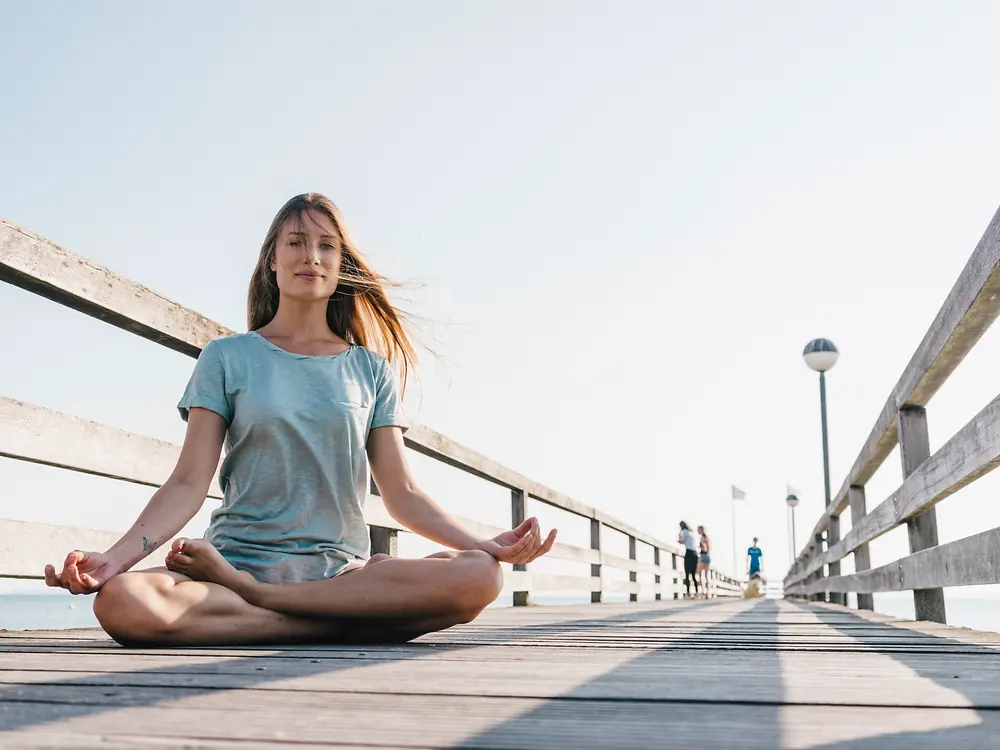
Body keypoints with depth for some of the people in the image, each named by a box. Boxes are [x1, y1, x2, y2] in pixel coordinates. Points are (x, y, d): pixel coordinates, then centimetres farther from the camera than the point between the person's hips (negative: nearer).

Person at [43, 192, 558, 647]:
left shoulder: (371, 369, 13)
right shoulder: (227, 358, 10)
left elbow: (401, 492, 7)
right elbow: (189, 483, 1)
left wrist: (487, 546, -7)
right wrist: (116, 556, -16)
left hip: (341, 569, 2)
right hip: (240, 554, -1)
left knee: (479, 577, -29)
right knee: (121, 603, -34)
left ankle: (250, 594, -19)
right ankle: (351, 624, -23)